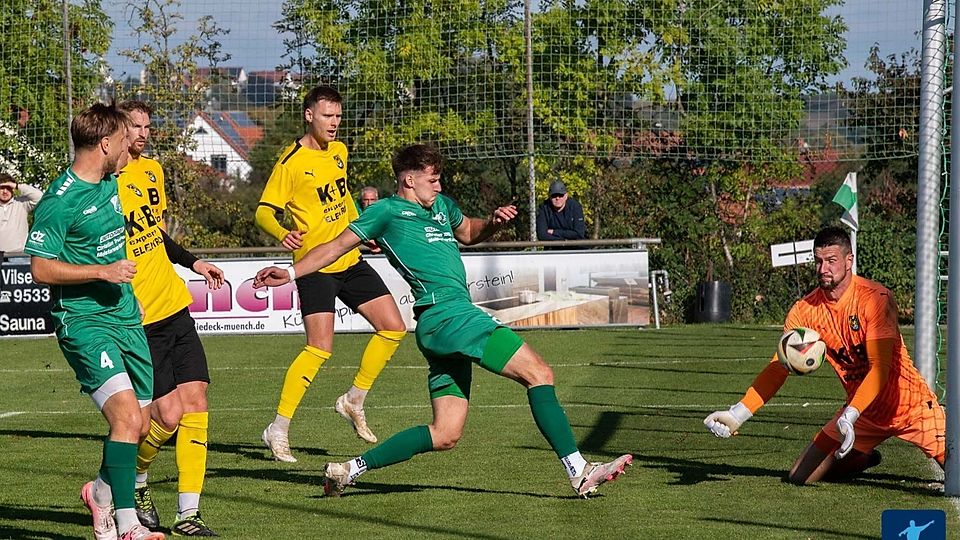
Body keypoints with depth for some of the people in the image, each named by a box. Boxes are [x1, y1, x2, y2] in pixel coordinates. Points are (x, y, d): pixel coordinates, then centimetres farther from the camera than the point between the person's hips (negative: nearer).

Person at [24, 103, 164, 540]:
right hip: (84, 321, -8)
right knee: (127, 416, -21)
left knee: (139, 423, 11)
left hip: (126, 317, 8)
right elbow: (41, 269, -16)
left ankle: (101, 493, 35)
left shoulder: (110, 183, 10)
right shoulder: (60, 201, -16)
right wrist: (103, 272, -19)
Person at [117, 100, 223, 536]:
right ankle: (134, 481, 21)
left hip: (175, 307, 7)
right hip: (138, 319, -7)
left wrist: (192, 262, 21)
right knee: (168, 415, -10)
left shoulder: (152, 170, 12)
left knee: (195, 400, -1)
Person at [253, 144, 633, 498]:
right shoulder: (388, 211, 4)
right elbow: (338, 247, 7)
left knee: (445, 435, 7)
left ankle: (349, 470, 9)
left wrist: (494, 222, 21)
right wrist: (290, 273, -2)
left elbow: (469, 232, 42)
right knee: (538, 373, -14)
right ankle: (579, 473, -17)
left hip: (455, 317, 9)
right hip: (445, 313, -9)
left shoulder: (441, 206, 26)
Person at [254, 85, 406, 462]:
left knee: (393, 328, 3)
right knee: (320, 348, -17)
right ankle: (278, 430, -7)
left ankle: (353, 402, 19)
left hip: (351, 261, 8)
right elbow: (264, 212, -14)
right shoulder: (291, 162, -12)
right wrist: (282, 234, -33)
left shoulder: (339, 152, 10)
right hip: (315, 266, -8)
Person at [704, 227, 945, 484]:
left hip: (910, 405, -5)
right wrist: (737, 414, -19)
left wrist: (849, 416, -38)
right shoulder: (805, 311, -6)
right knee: (800, 477, 3)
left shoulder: (875, 299, -21)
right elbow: (778, 367, -6)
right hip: (860, 410, 5)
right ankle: (864, 459, 30)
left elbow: (879, 368, -27)